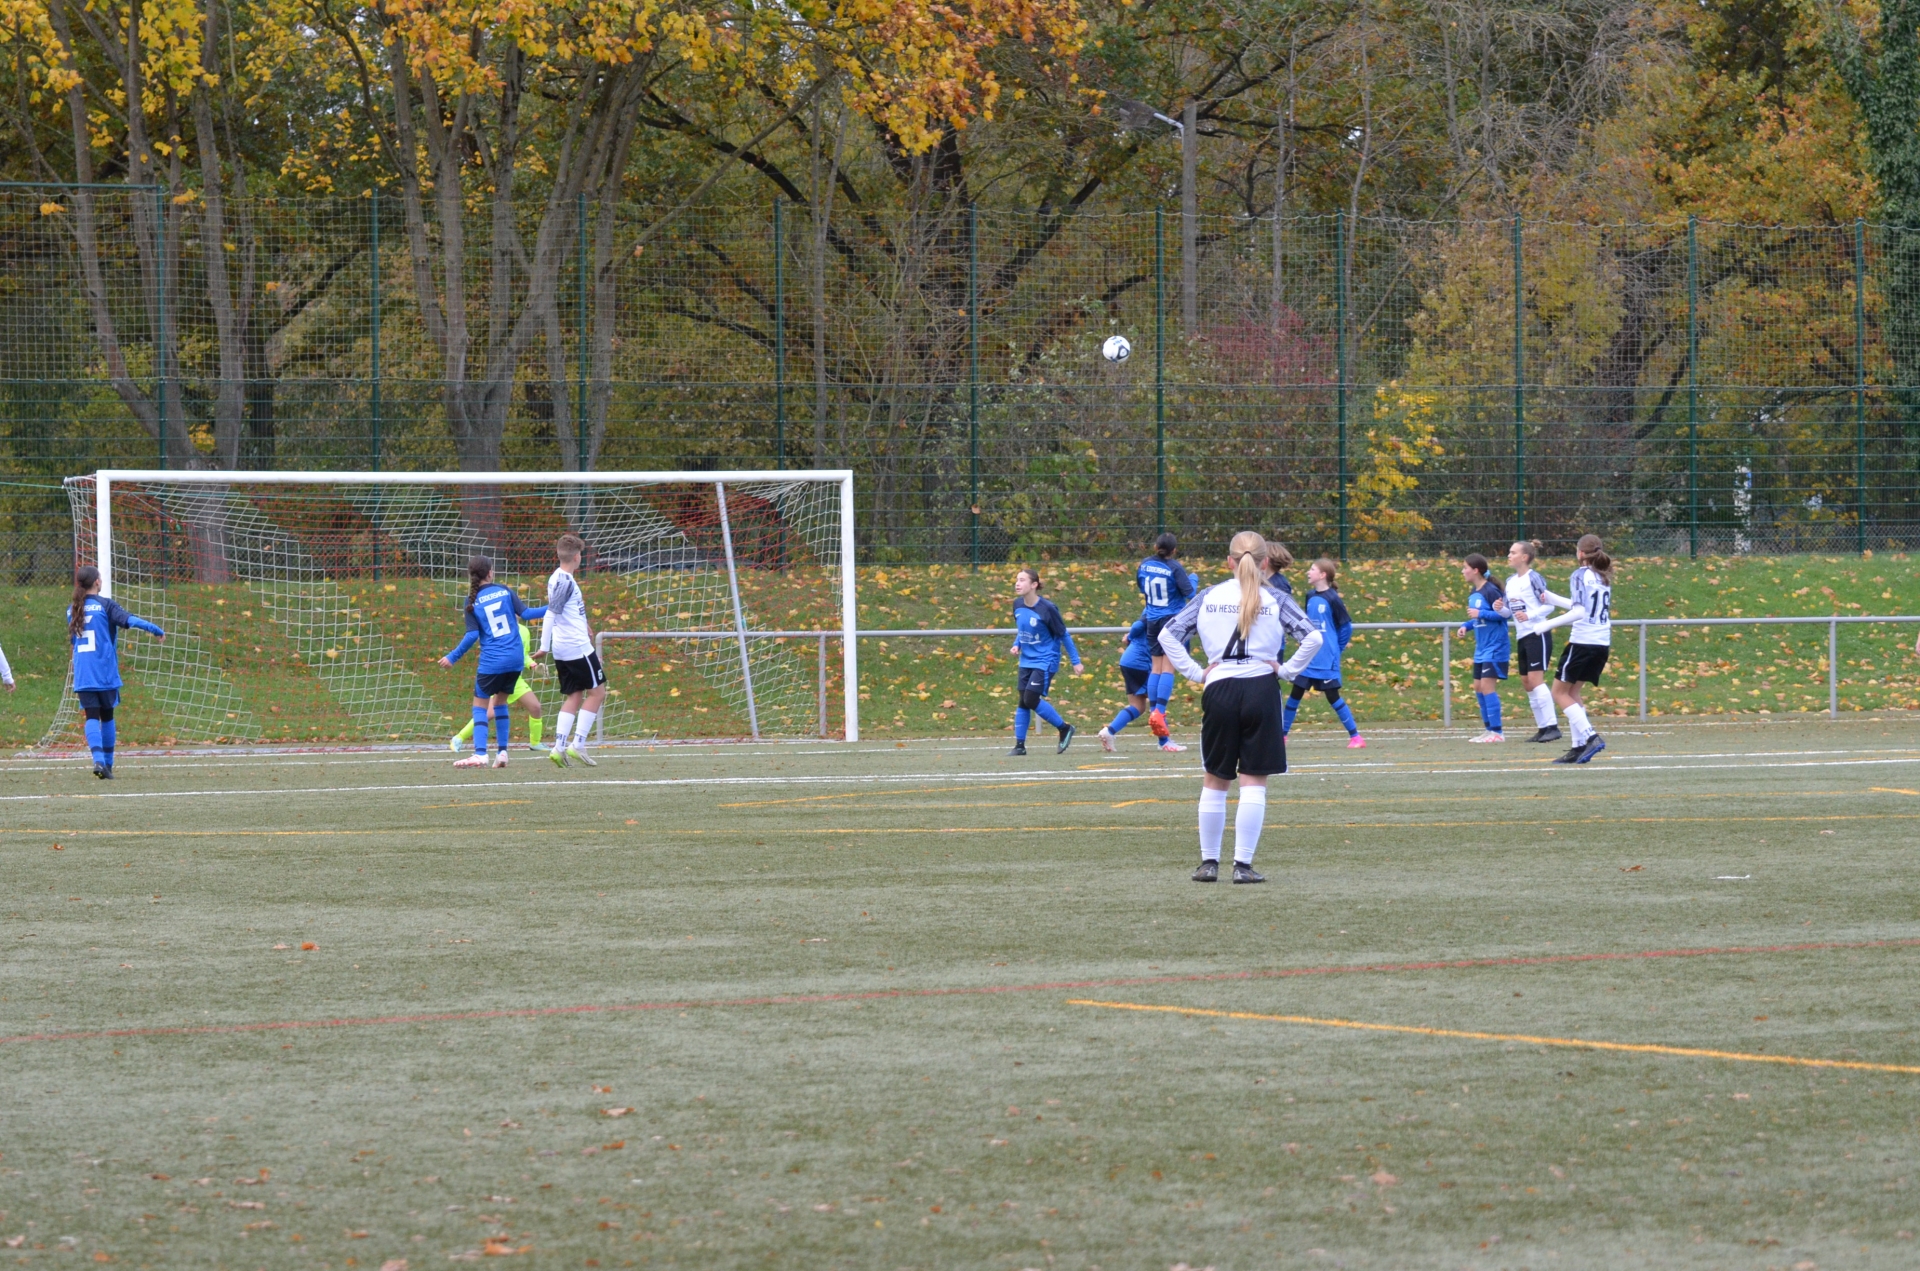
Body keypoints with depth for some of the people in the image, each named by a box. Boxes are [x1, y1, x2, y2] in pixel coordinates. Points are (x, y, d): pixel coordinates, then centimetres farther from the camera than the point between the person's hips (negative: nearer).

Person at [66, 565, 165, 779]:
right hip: (104, 672, -3)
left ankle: (98, 759, -23)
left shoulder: (71, 610, 10)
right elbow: (130, 620, -17)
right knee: (107, 715, 11)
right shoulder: (104, 605, -5)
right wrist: (157, 631, -13)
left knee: (92, 717, -2)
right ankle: (107, 763, 15)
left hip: (82, 674, 3)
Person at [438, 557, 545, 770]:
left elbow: (472, 635, -6)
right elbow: (525, 614, 0)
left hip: (491, 661, -3)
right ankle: (502, 753, 11)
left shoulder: (473, 601, -3)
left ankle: (480, 754, -13)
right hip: (515, 659, 3)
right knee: (500, 701, 19)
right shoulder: (505, 591, 3)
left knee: (480, 705, 4)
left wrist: (453, 657, 3)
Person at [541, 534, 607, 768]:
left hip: (562, 650, 9)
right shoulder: (566, 581, -16)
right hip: (577, 647, -9)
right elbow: (551, 614, -21)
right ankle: (578, 745, -6)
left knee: (575, 696, 10)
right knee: (597, 692, 0)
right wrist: (545, 646, -21)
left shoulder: (557, 578, 12)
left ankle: (558, 747, 0)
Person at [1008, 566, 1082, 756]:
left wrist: (1075, 661, -5)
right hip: (1026, 660, 6)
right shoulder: (1018, 605, 0)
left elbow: (1063, 635, -8)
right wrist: (1017, 644, -1)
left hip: (1045, 661, -6)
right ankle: (1019, 745, 11)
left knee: (1031, 699, -15)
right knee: (1023, 702, 4)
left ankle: (1064, 728, 3)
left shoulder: (1046, 608, -18)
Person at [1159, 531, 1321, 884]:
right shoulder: (1275, 601, 0)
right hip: (1261, 689, -2)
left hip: (1219, 690, 2)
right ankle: (1243, 865, 0)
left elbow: (1168, 635, 2)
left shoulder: (1208, 598, 5)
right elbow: (1314, 637, -10)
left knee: (1214, 780, 13)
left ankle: (1209, 862, 16)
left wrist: (1195, 672, 2)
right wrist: (1287, 670, -1)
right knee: (1253, 782, 2)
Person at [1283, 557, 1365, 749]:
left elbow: (1346, 627, -8)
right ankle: (1281, 734, 16)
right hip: (1308, 659, 6)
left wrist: (1336, 648, -1)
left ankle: (1355, 736, 4)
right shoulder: (1310, 597, 7)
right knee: (1295, 694, 7)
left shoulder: (1332, 599, -12)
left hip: (1326, 660, -6)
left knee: (1332, 696, -4)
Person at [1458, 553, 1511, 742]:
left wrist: (1480, 614, -22)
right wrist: (1467, 625, 5)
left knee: (1487, 686, -12)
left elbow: (1505, 614, -18)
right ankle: (1490, 729, 18)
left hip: (1495, 647, -9)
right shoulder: (1472, 593, 11)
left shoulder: (1490, 591, -15)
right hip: (1481, 648, 10)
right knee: (1478, 687, 10)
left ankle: (1497, 731, -8)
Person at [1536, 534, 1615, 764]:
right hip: (1602, 643, 7)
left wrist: (1549, 624, -15)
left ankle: (1590, 736, -12)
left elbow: (1579, 611, -19)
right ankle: (1580, 747, 8)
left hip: (1582, 641, -7)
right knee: (1572, 694, 16)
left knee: (1560, 693, 3)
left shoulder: (1581, 575, -9)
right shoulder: (1604, 577, 13)